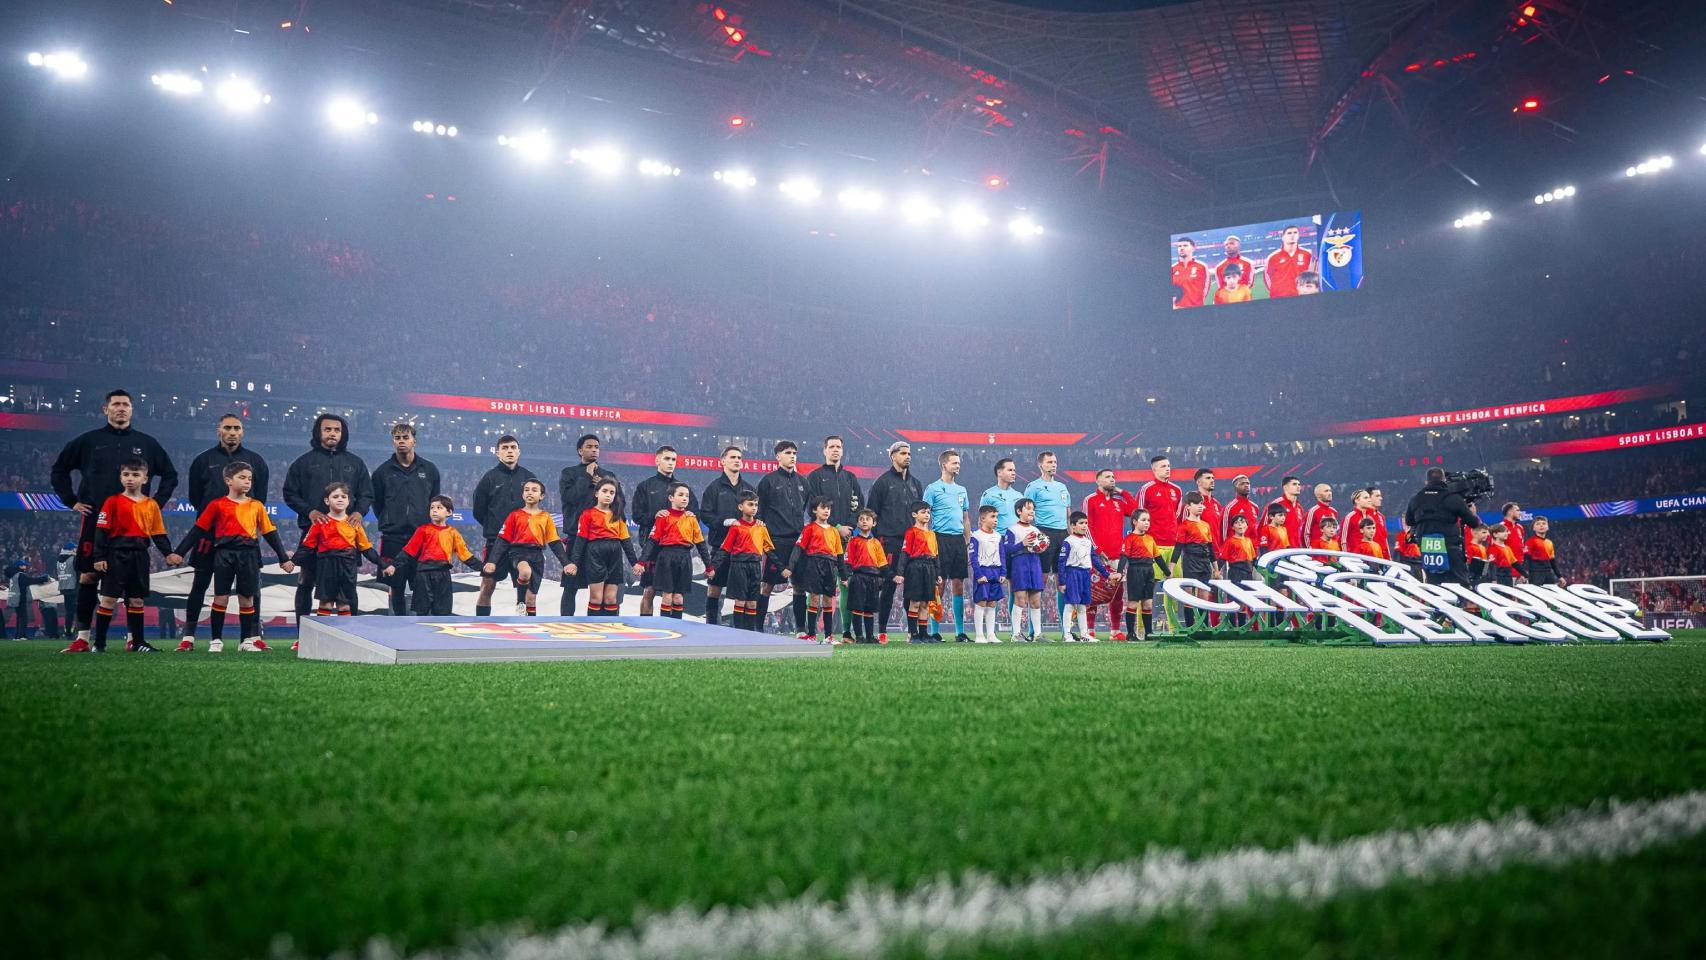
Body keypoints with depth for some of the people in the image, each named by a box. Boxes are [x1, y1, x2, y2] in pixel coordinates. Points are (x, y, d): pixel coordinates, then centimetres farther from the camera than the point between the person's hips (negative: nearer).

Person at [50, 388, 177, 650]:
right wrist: (71, 500, 7)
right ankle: (83, 635, 7)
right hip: (94, 520, 0)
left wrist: (156, 502, 7)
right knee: (87, 576, 0)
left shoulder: (147, 443, 10)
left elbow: (170, 475, 18)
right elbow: (59, 470, 16)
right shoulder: (88, 441, 7)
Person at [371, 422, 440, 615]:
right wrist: (389, 525, 11)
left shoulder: (429, 469, 7)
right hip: (393, 540, 0)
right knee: (397, 588, 4)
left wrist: (426, 525, 11)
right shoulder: (382, 471, 5)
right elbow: (377, 504, 12)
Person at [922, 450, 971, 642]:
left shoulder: (962, 490, 17)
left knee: (958, 585, 6)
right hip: (941, 538, -6)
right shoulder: (933, 489, -1)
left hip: (959, 539, 6)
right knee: (939, 584, -5)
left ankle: (960, 632, 10)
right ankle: (934, 631, 1)